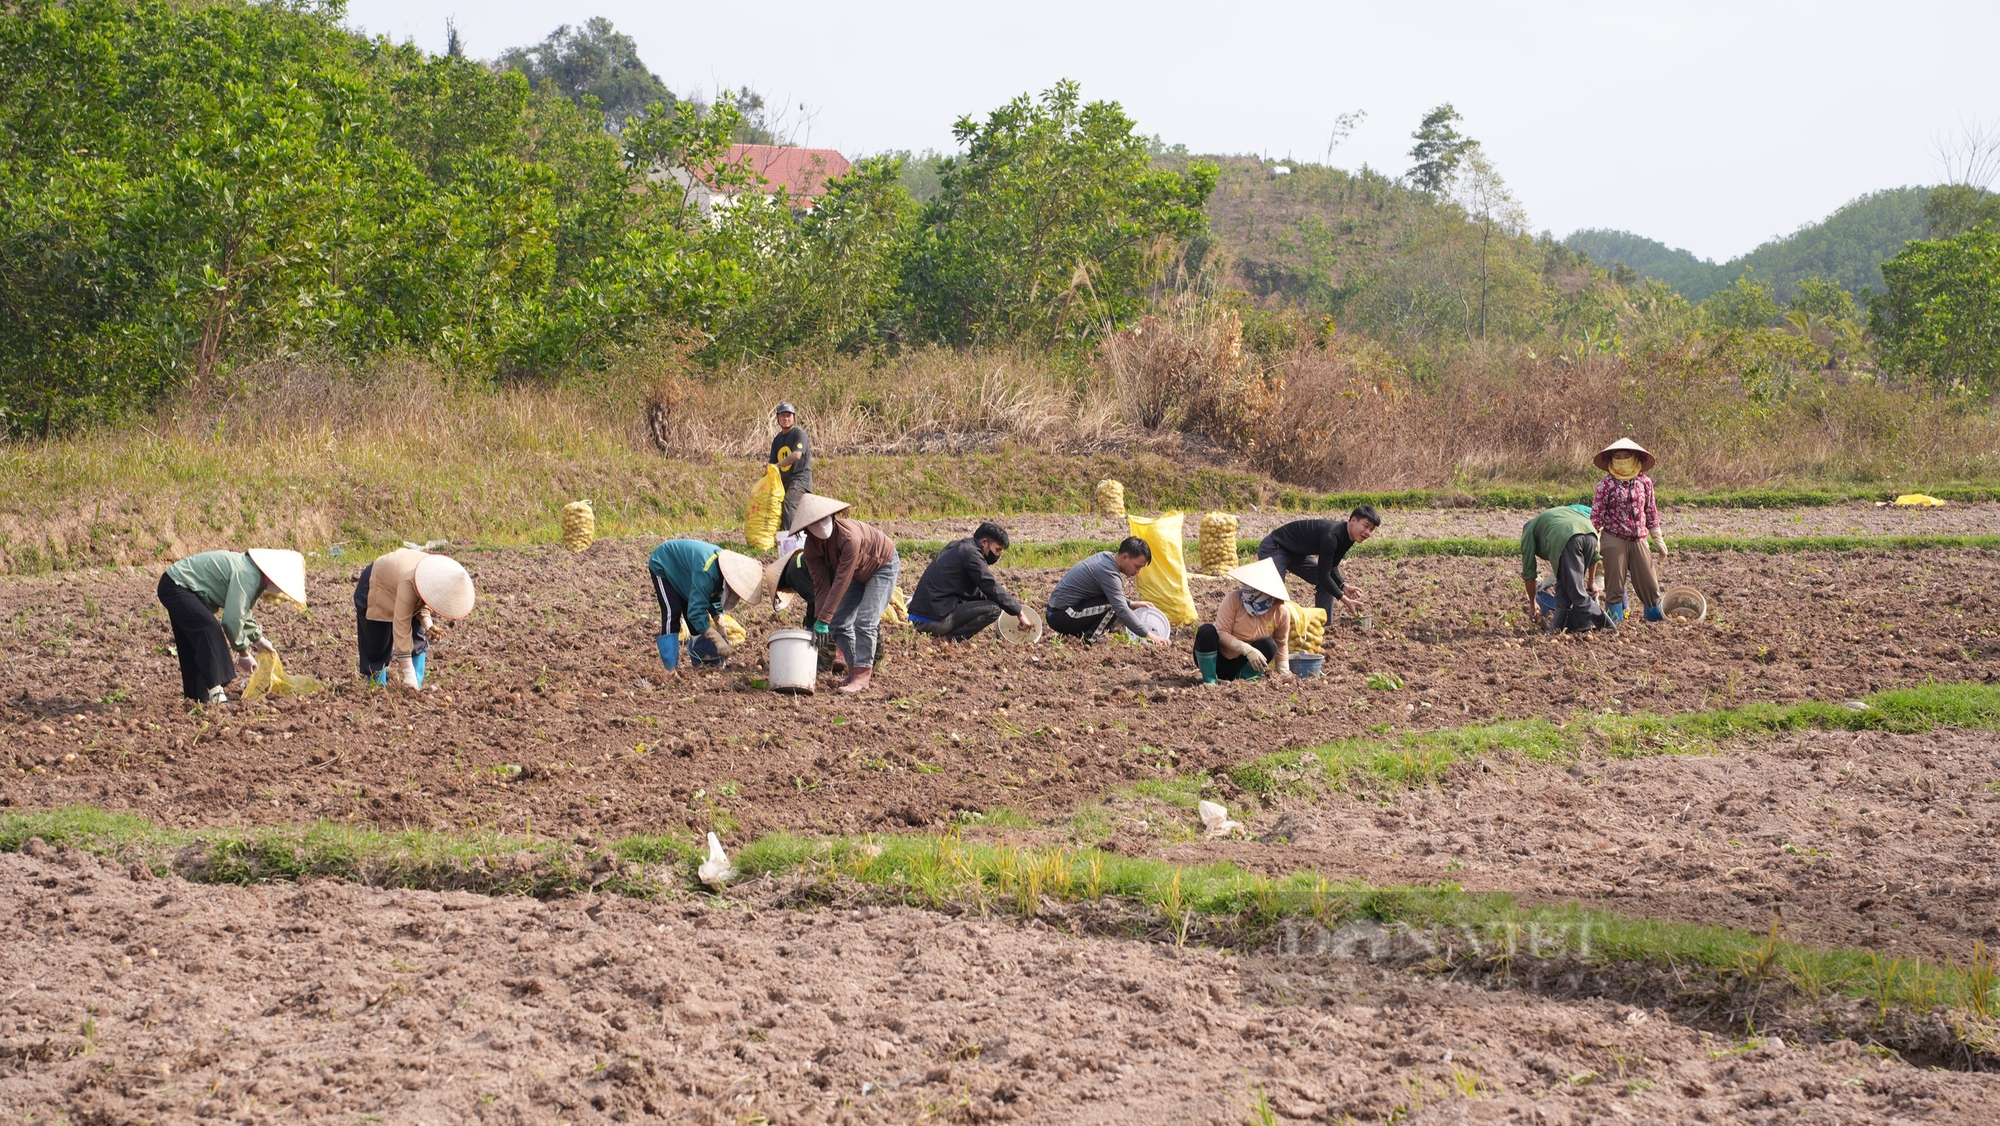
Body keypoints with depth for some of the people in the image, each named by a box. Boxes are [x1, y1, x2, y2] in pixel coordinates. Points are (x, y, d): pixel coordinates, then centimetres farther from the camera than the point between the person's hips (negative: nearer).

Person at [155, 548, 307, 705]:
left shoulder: (254, 574, 6)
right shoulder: (246, 576, -27)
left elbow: (241, 611, 22)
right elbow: (232, 619, -27)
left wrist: (258, 639, 22)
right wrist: (243, 653, -16)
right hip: (175, 587, -11)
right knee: (209, 630, -23)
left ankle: (197, 697, 20)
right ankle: (215, 693, -26)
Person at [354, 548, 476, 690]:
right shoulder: (408, 585, -45)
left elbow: (423, 602, -3)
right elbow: (401, 627, -43)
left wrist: (427, 622, -25)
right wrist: (409, 674, -44)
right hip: (375, 588, -6)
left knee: (418, 641, -3)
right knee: (378, 646, -4)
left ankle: (416, 687, 3)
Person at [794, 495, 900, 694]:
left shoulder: (850, 536, -41)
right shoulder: (811, 547, -19)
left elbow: (841, 581, -39)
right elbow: (821, 584, -14)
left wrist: (824, 619, -37)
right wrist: (819, 619, -22)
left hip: (883, 565, -7)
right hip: (859, 572, 7)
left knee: (865, 622, -19)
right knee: (838, 624, 0)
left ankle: (861, 677, -14)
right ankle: (855, 669, 14)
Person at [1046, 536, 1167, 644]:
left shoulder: (1106, 557, 6)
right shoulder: (1108, 572, -22)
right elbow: (1121, 610, -28)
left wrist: (1131, 604, 6)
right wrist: (1148, 636, -27)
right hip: (1061, 616, -10)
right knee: (1111, 606, -21)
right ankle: (1089, 640, -11)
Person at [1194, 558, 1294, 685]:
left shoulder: (1281, 613, -11)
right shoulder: (1234, 599, -18)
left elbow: (1281, 645, 4)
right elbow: (1221, 632, -21)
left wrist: (1284, 673, -5)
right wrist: (1247, 649, -32)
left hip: (1239, 666, 2)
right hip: (1215, 660, -2)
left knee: (1269, 646, -22)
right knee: (1207, 630, -30)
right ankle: (1209, 681, -23)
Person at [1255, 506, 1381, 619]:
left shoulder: (1347, 538, -5)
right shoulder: (1331, 536, -34)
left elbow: (1332, 568, 5)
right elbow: (1323, 575, -31)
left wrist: (1344, 586, -13)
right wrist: (1344, 600, -29)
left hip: (1297, 554, 10)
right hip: (1274, 549, -10)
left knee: (1327, 584, 3)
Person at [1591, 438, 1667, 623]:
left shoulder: (1644, 482, 7)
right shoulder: (1607, 484, -5)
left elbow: (1651, 511, 14)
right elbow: (1596, 514, -6)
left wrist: (1659, 540, 15)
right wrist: (1594, 542, -11)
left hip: (1639, 540, 3)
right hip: (1614, 540, -3)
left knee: (1649, 583, 5)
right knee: (1614, 585, 1)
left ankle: (1655, 616, 18)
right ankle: (1615, 620, 9)